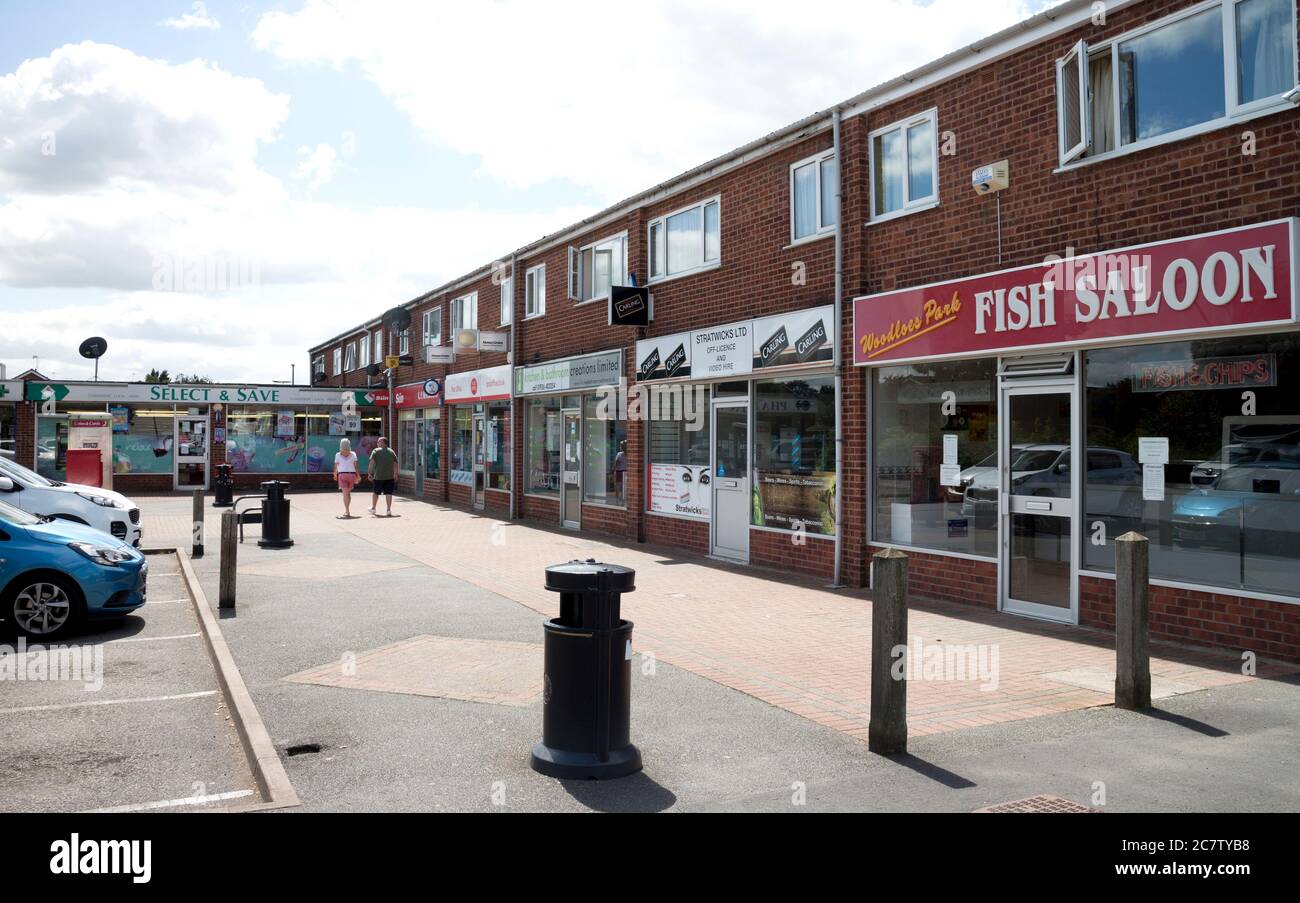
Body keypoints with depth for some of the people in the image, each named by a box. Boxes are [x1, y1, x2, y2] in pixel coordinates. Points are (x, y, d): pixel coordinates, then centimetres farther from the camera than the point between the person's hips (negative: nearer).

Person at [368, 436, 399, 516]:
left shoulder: (376, 451, -1)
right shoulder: (391, 451, 9)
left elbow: (372, 463, -8)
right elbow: (395, 464, 8)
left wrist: (370, 474, -5)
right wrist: (395, 474, 16)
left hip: (378, 476, -2)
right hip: (390, 476, 2)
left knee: (376, 492, 13)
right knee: (388, 493, 2)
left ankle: (373, 508, 27)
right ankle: (389, 509, -4)